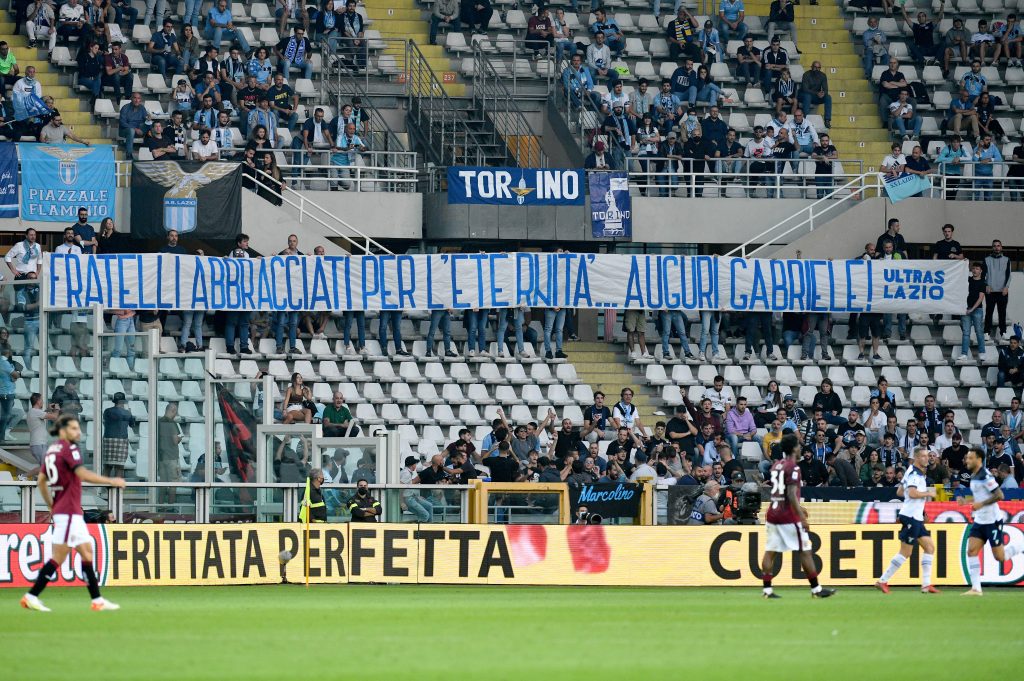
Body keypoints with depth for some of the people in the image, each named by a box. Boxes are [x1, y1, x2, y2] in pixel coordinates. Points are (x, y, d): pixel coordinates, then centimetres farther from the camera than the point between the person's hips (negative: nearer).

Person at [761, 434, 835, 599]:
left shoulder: (776, 465, 13)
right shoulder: (793, 468, -12)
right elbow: (791, 494, -20)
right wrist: (802, 517, -19)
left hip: (773, 514, 8)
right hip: (788, 516, -8)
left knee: (770, 551, 6)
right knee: (805, 552, 0)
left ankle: (767, 589, 2)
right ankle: (816, 589, 3)